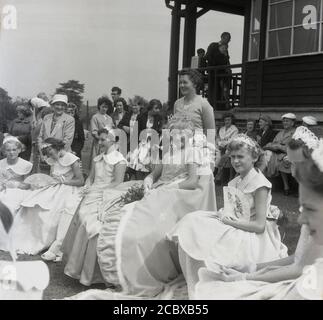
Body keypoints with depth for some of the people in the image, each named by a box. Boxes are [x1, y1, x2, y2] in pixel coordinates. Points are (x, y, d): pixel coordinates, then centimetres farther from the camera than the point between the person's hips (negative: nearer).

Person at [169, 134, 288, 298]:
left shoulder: (260, 184, -14)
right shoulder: (235, 182, 10)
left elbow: (259, 226, -18)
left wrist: (230, 221, -17)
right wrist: (222, 214, -8)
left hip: (254, 238, -8)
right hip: (235, 229, 8)